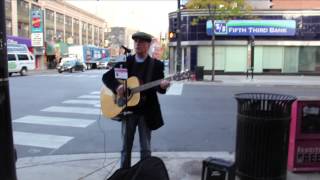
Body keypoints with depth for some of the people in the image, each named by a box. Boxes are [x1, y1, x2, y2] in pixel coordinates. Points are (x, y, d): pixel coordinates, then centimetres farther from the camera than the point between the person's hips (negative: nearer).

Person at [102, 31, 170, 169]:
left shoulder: (156, 65, -2)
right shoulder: (125, 61, 3)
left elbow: (159, 88, -9)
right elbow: (106, 77, 2)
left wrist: (162, 85, -33)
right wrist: (116, 86, -18)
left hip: (146, 111, -1)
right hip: (127, 109, 2)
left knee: (145, 149, 7)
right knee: (126, 147, 12)